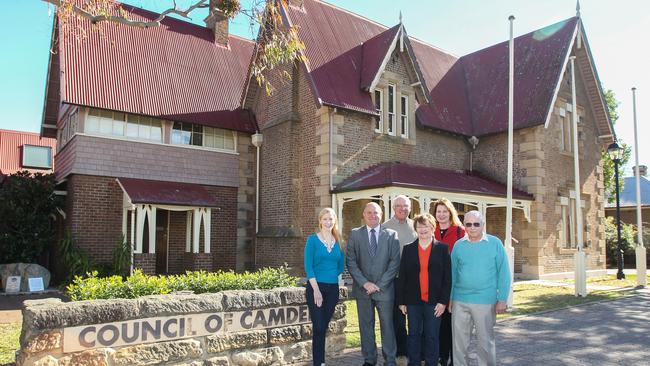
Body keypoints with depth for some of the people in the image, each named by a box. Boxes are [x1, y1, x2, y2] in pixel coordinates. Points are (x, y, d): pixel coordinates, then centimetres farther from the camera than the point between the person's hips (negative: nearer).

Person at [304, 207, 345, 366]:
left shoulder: (338, 241, 8)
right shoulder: (313, 239, -3)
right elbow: (308, 266, -9)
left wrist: (332, 276, 5)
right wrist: (316, 289, -15)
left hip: (333, 288, 4)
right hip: (315, 287, -4)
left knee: (324, 327, 11)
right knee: (318, 327, -5)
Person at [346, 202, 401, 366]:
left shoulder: (391, 234, 3)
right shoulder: (355, 234, 4)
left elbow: (395, 262, -2)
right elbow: (351, 262, -1)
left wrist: (379, 285, -9)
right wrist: (365, 283, -10)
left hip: (384, 289, -1)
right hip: (362, 289, 1)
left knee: (387, 326, 4)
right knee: (366, 326, 9)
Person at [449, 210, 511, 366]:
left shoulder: (495, 243, -2)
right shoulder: (458, 245, 4)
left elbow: (503, 273, -2)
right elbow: (453, 273, 9)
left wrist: (502, 299, -6)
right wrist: (449, 298, 7)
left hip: (485, 301, -2)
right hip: (459, 301, 2)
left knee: (485, 340, 10)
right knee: (459, 340, 10)